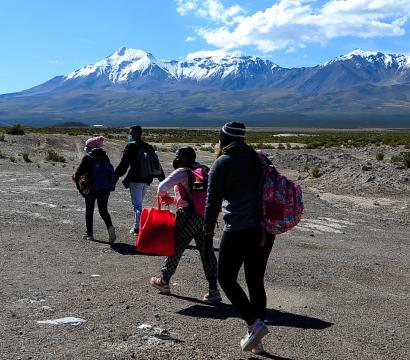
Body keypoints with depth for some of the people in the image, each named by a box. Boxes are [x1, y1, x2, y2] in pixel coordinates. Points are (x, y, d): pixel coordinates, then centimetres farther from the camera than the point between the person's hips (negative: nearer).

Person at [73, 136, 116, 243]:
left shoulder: (87, 157, -9)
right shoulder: (105, 157, 6)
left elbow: (79, 171, -10)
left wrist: (76, 178, 10)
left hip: (91, 188, -4)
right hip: (104, 189, 4)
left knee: (89, 211, 10)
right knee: (103, 211, 9)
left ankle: (89, 233, 15)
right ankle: (110, 227, -15)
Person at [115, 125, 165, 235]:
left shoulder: (131, 146, -8)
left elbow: (123, 164, -12)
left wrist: (115, 176, -6)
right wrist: (162, 178, 22)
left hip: (135, 180, -7)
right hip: (146, 179, 7)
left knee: (137, 204, -5)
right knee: (138, 203, 19)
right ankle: (137, 225, 24)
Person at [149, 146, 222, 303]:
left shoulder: (182, 172, -6)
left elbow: (162, 187, -15)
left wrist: (165, 197, 7)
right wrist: (173, 200, 18)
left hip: (188, 216, -7)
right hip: (205, 216, 7)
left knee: (176, 247, 9)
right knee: (206, 250, 6)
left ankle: (164, 281, 25)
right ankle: (213, 289, 3)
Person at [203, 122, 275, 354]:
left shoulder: (222, 163, -3)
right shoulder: (258, 158, 13)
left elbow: (213, 201, -5)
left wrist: (208, 231, 5)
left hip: (238, 231, -6)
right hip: (265, 229, 6)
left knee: (226, 278, 8)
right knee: (256, 281, 12)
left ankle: (254, 323, -6)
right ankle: (256, 341, 17)